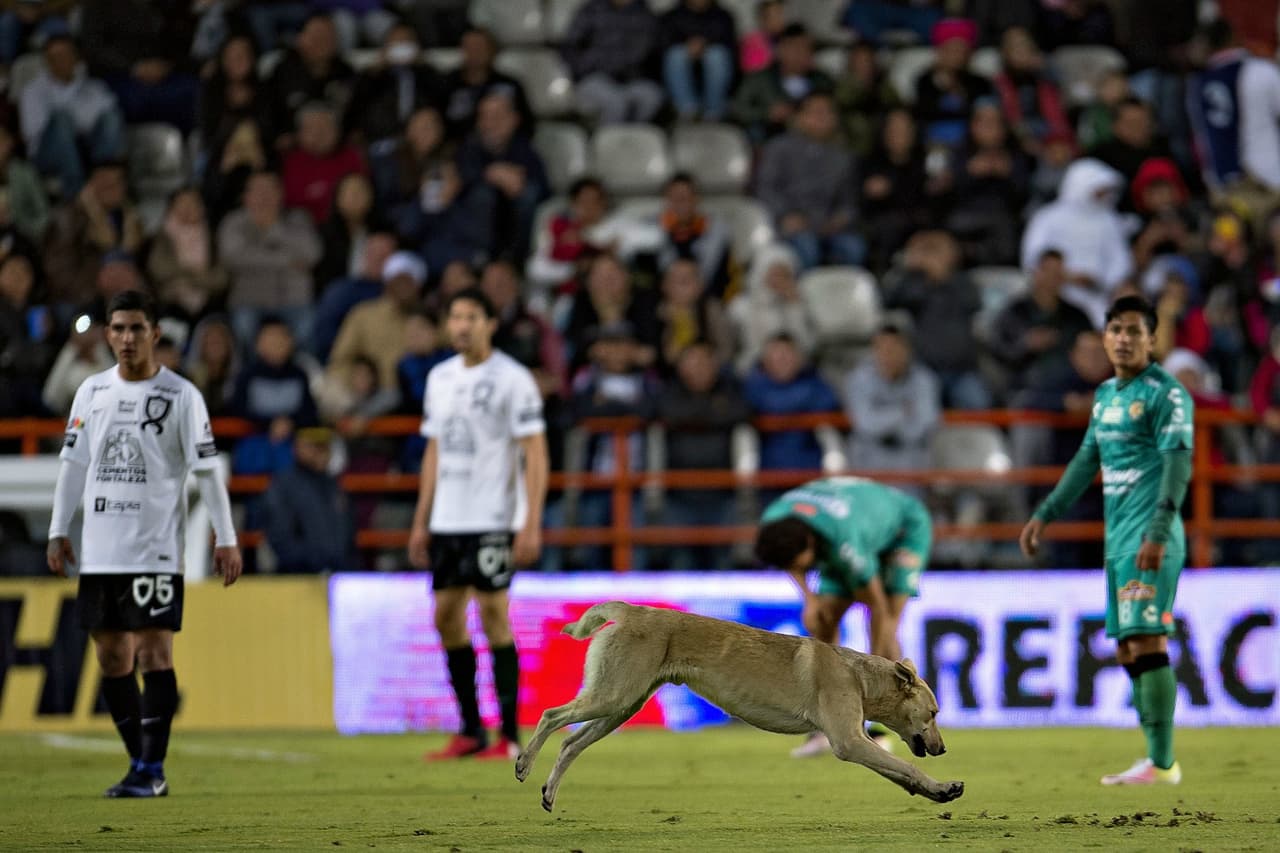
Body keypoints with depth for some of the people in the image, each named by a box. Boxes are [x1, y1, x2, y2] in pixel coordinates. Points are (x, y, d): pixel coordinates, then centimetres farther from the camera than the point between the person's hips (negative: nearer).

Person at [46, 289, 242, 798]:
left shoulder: (180, 395, -3)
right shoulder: (92, 391, 9)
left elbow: (207, 469, -3)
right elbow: (73, 464, 14)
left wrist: (225, 538, -7)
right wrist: (58, 531, 10)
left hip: (155, 548, -5)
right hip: (99, 549, 5)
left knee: (154, 650, -10)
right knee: (111, 657, 6)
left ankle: (151, 771, -10)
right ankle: (142, 764, 15)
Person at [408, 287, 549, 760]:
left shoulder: (512, 379, -7)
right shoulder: (440, 378, 13)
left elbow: (535, 454, -9)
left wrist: (531, 525, -16)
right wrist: (421, 521, 15)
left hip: (492, 520, -7)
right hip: (447, 520, 7)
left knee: (493, 614, -8)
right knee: (446, 615, 5)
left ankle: (510, 736, -3)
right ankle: (471, 732, 13)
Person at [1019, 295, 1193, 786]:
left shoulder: (1166, 394, -7)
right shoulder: (1105, 395, 18)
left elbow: (1178, 465, -16)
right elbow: (1087, 461, 28)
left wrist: (1159, 533, -25)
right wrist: (1046, 515, 27)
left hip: (1150, 541, -9)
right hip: (1118, 541, 9)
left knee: (1147, 642, -14)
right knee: (1127, 651, 8)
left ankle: (1162, 764, -14)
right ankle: (1157, 759, 11)